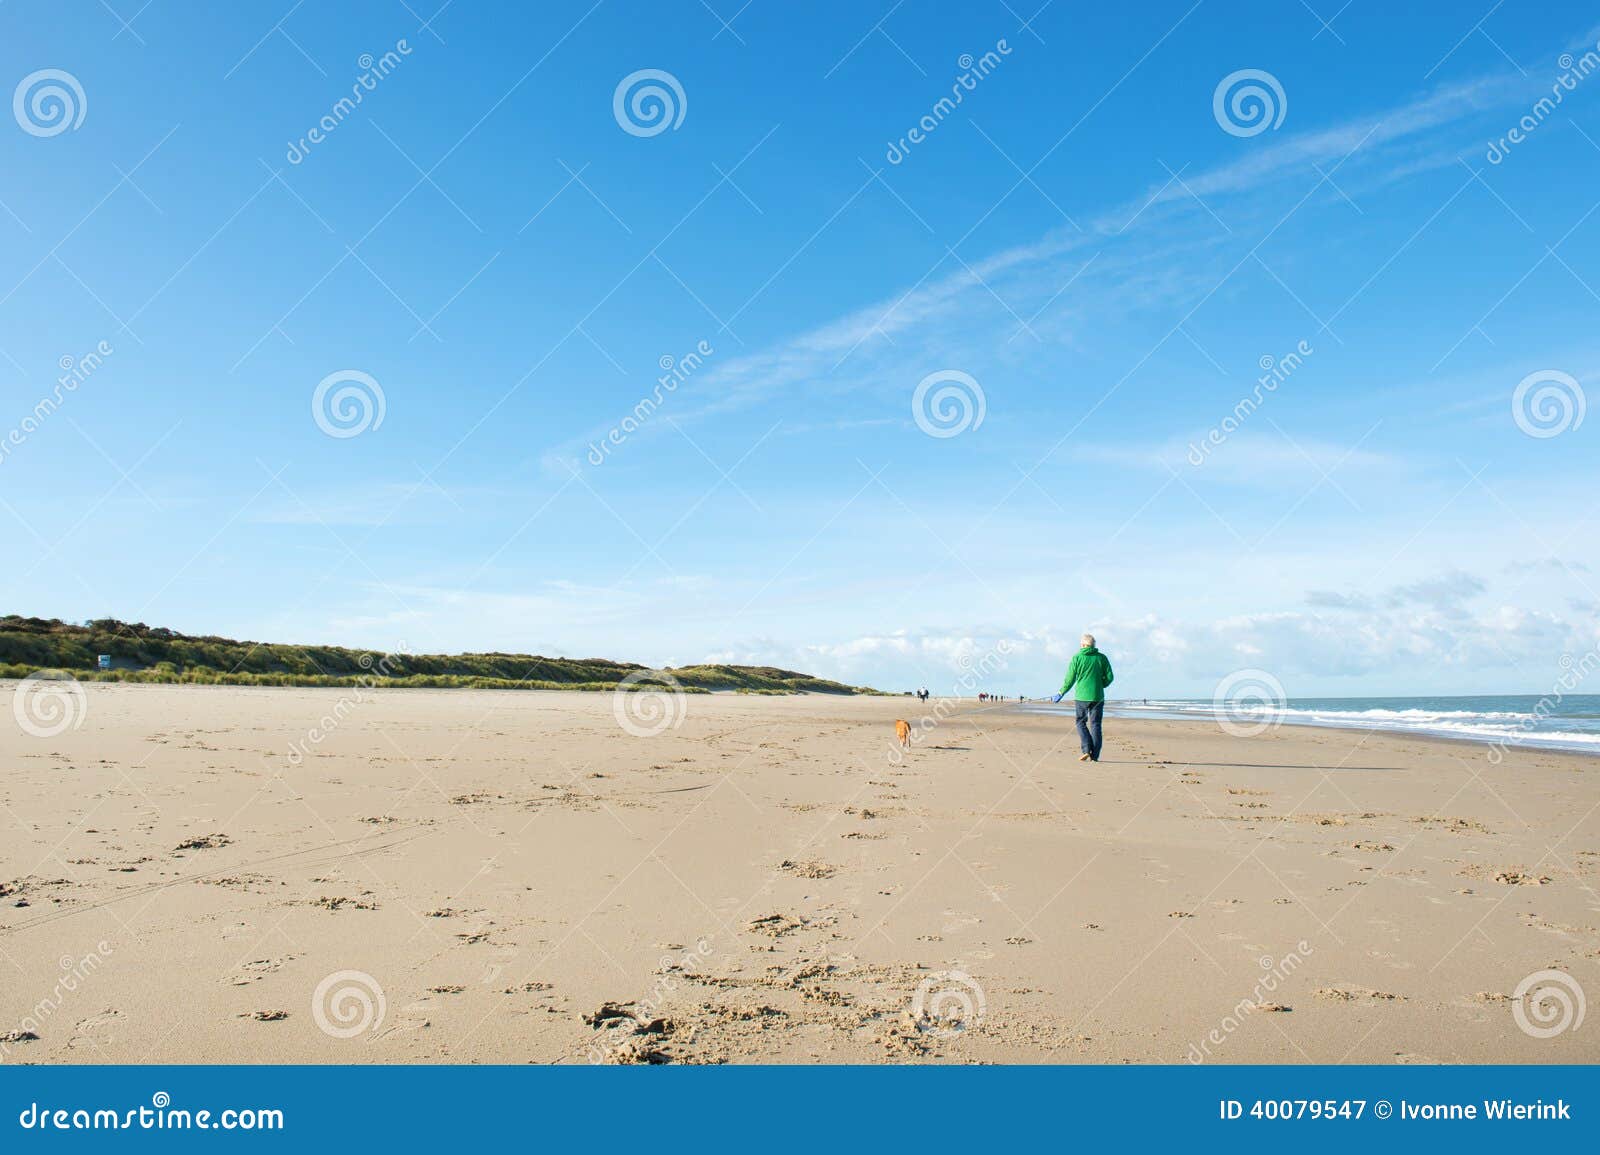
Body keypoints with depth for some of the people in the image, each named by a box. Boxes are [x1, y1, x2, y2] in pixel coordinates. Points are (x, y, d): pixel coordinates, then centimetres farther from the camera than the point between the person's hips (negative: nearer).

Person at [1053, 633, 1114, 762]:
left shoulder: (1077, 658, -3)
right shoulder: (1102, 658, 3)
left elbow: (1070, 679, -4)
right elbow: (1109, 677, 3)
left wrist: (1061, 694, 7)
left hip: (1081, 695, -2)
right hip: (1098, 696, 2)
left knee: (1081, 723, 10)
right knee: (1095, 725, 7)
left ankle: (1087, 750, -6)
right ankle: (1094, 755, 5)